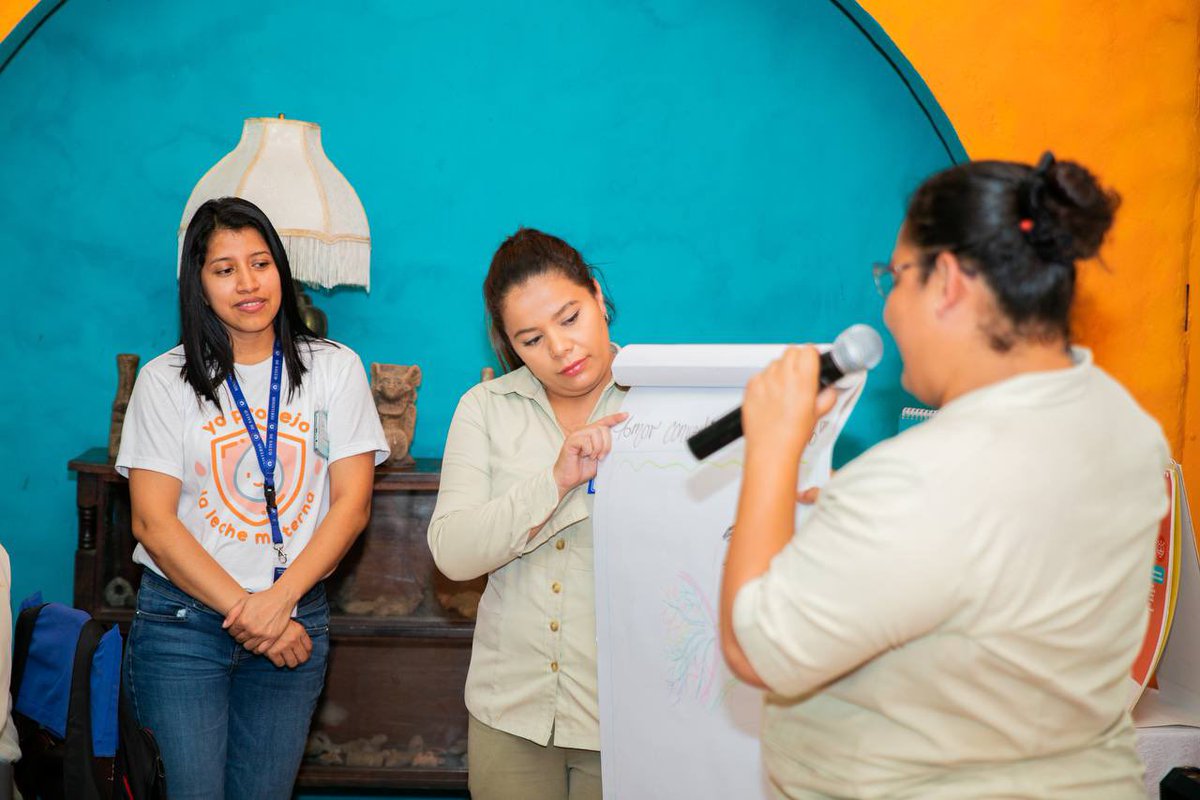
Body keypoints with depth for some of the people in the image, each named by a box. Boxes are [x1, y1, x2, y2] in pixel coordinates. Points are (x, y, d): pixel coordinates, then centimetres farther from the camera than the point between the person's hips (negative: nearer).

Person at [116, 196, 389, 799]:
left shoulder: (334, 369, 3)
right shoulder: (164, 381, -1)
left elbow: (352, 504, -3)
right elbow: (152, 522, -6)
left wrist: (279, 601, -13)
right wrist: (245, 614, -13)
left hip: (296, 616, 1)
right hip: (183, 618, -1)